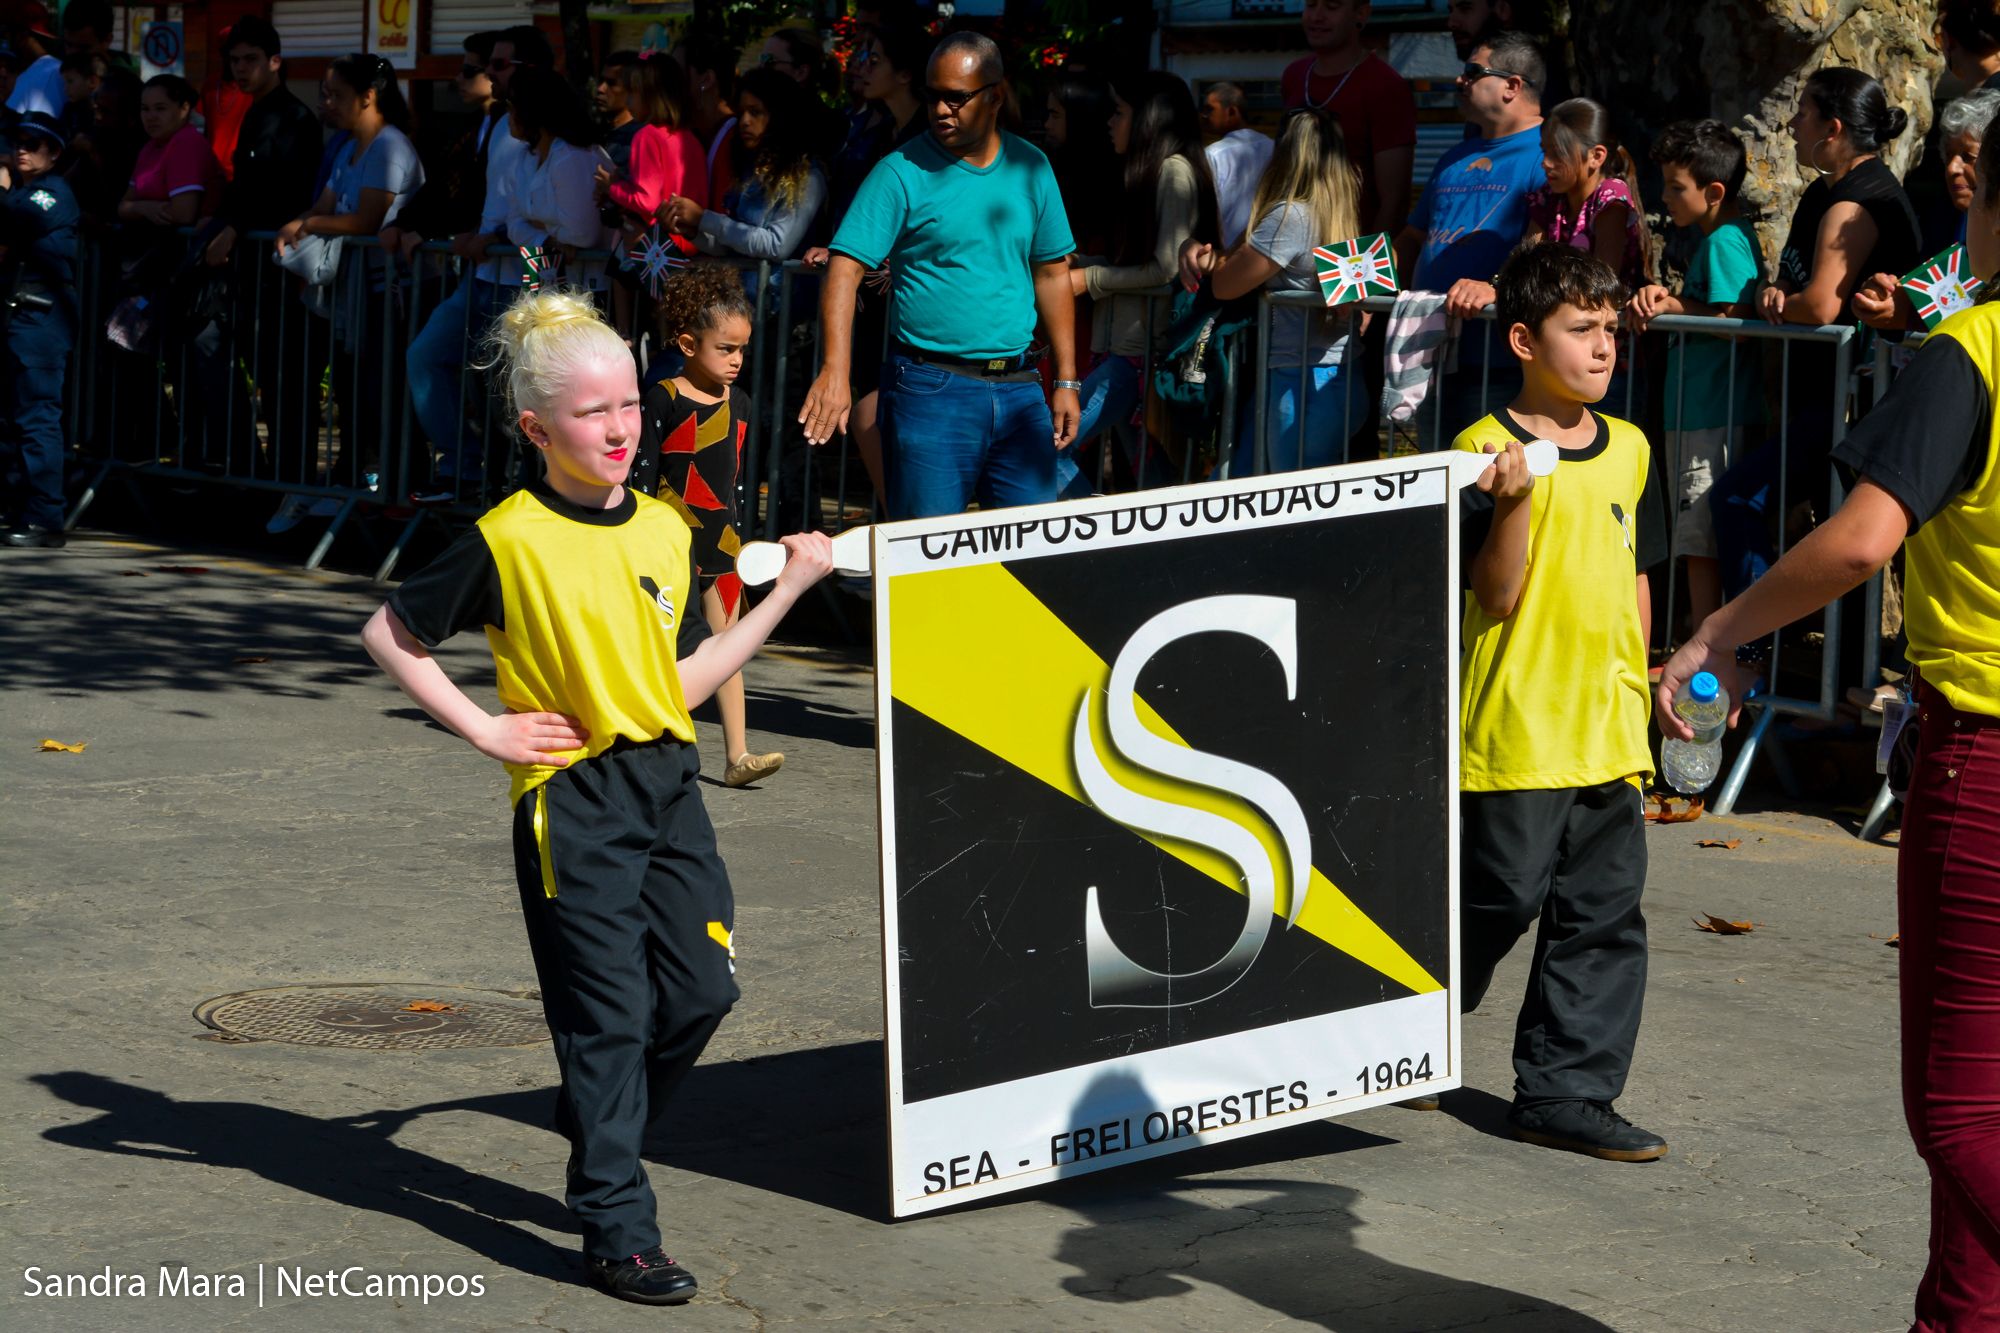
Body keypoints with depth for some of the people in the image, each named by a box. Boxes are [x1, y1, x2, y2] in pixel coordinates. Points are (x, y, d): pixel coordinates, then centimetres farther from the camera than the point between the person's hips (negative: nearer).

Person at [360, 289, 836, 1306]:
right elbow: (389, 634, -3)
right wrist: (483, 729, -8)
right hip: (571, 801, -6)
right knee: (609, 1012, -3)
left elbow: (680, 681, 11)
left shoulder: (664, 529, 8)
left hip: (667, 781, 6)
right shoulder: (508, 543, -10)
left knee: (701, 989, 4)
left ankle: (596, 1125, 30)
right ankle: (616, 1232, 5)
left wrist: (787, 590, 8)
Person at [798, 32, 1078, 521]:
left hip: (1018, 389, 4)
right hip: (931, 389, -4)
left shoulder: (1031, 169, 9)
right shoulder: (903, 173, -5)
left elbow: (1052, 274, 16)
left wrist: (1066, 382, 12)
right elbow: (846, 266, -13)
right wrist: (835, 369, -27)